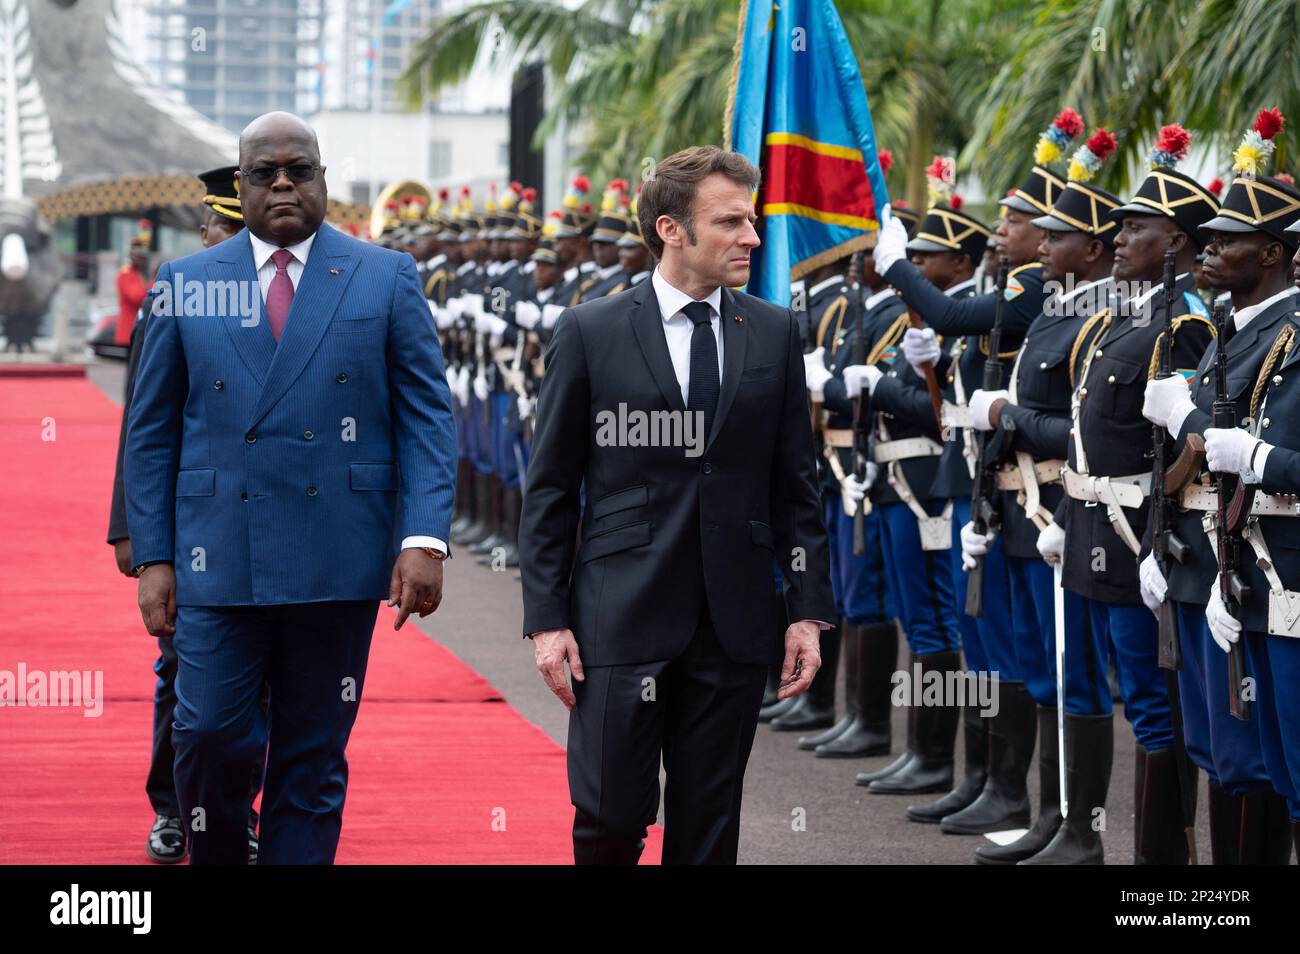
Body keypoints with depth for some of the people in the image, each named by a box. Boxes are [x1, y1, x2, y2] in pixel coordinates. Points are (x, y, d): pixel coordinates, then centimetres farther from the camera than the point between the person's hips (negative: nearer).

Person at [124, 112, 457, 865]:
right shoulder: (186, 283, 8)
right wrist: (152, 556, 3)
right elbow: (152, 430, 10)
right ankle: (215, 857, 16)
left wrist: (425, 539, -9)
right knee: (210, 734, -8)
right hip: (218, 557, 0)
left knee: (313, 760, 4)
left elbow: (428, 416, 3)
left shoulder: (387, 279, 6)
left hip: (337, 566, 0)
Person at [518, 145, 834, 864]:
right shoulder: (590, 333, -1)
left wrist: (806, 610, 3)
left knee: (709, 828, 7)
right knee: (611, 815, -4)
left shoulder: (774, 333, 7)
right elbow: (549, 490, 1)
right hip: (622, 617, -3)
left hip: (734, 621, 3)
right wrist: (547, 618, -5)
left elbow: (795, 485, 10)